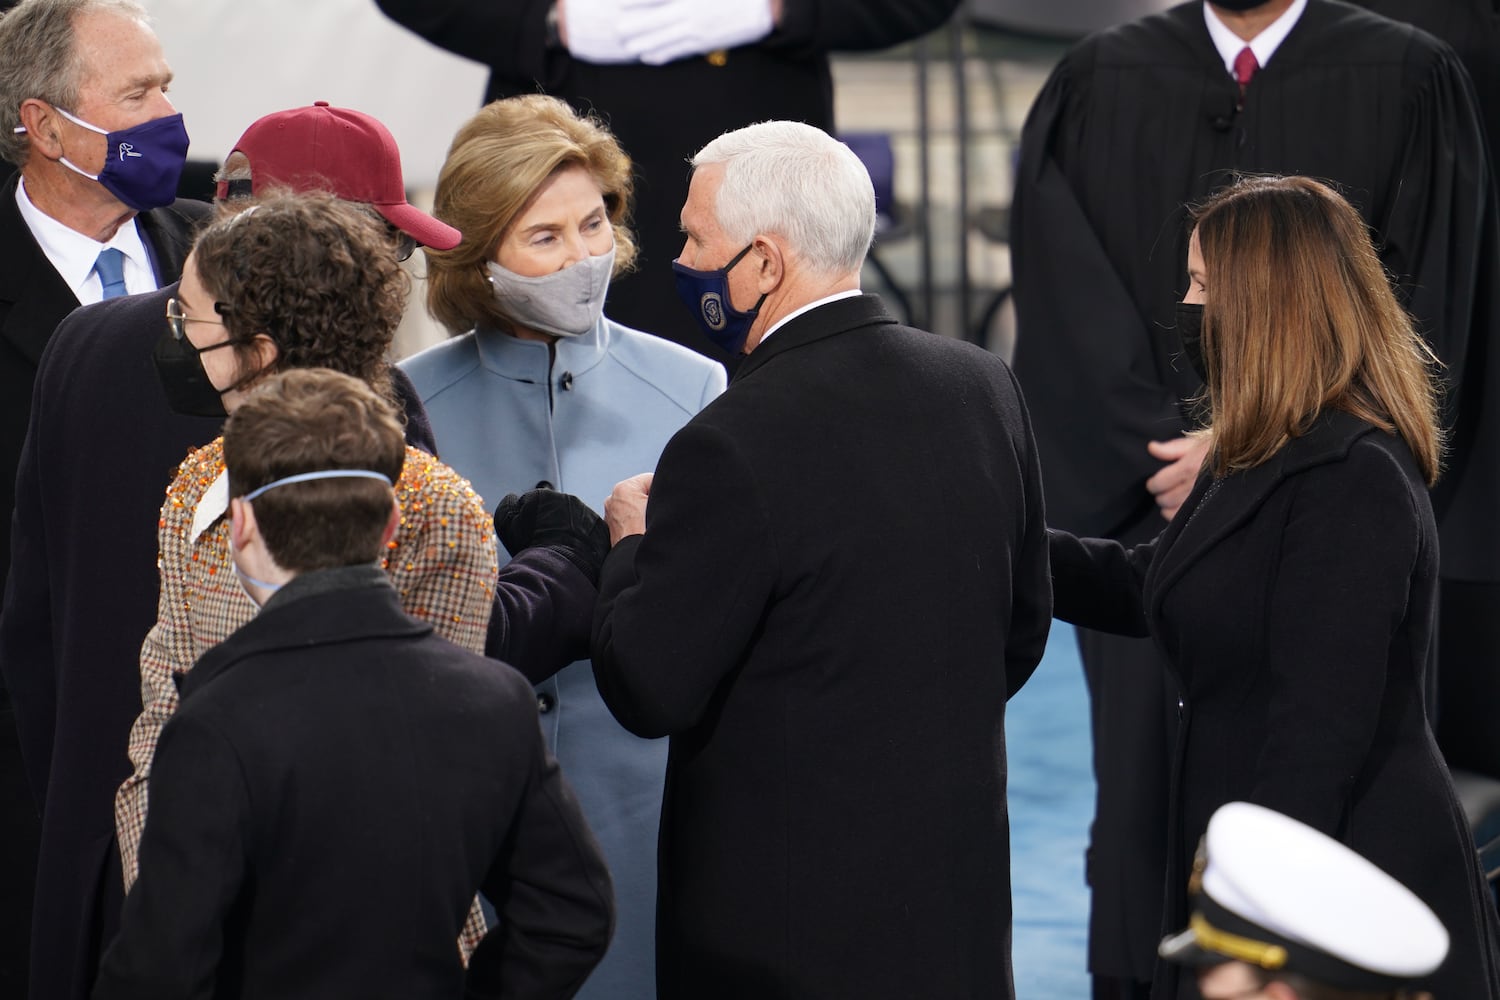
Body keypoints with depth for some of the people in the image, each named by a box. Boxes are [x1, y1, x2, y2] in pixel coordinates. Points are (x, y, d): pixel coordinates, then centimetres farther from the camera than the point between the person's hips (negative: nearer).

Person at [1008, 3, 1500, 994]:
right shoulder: (1100, 83, 8)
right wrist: (1168, 448, -10)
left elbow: (1417, 307, -4)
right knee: (1147, 793, 2)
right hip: (1147, 511, 2)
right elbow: (1066, 303, 2)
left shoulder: (1408, 82, 2)